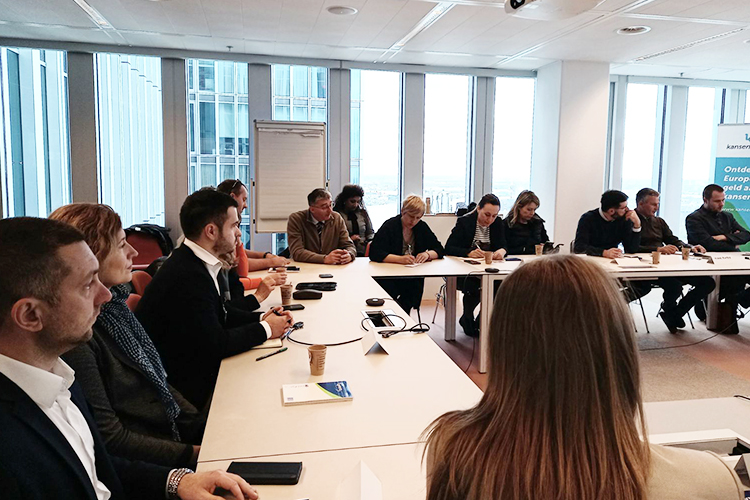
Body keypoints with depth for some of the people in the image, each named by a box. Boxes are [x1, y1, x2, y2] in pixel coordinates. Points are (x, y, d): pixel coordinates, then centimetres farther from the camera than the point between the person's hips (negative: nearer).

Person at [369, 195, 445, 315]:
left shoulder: (422, 227, 9)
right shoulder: (390, 226, -6)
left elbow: (439, 250, 8)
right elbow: (374, 253, -17)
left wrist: (427, 254, -14)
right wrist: (399, 259, -29)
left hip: (413, 279, 3)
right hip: (387, 277, -3)